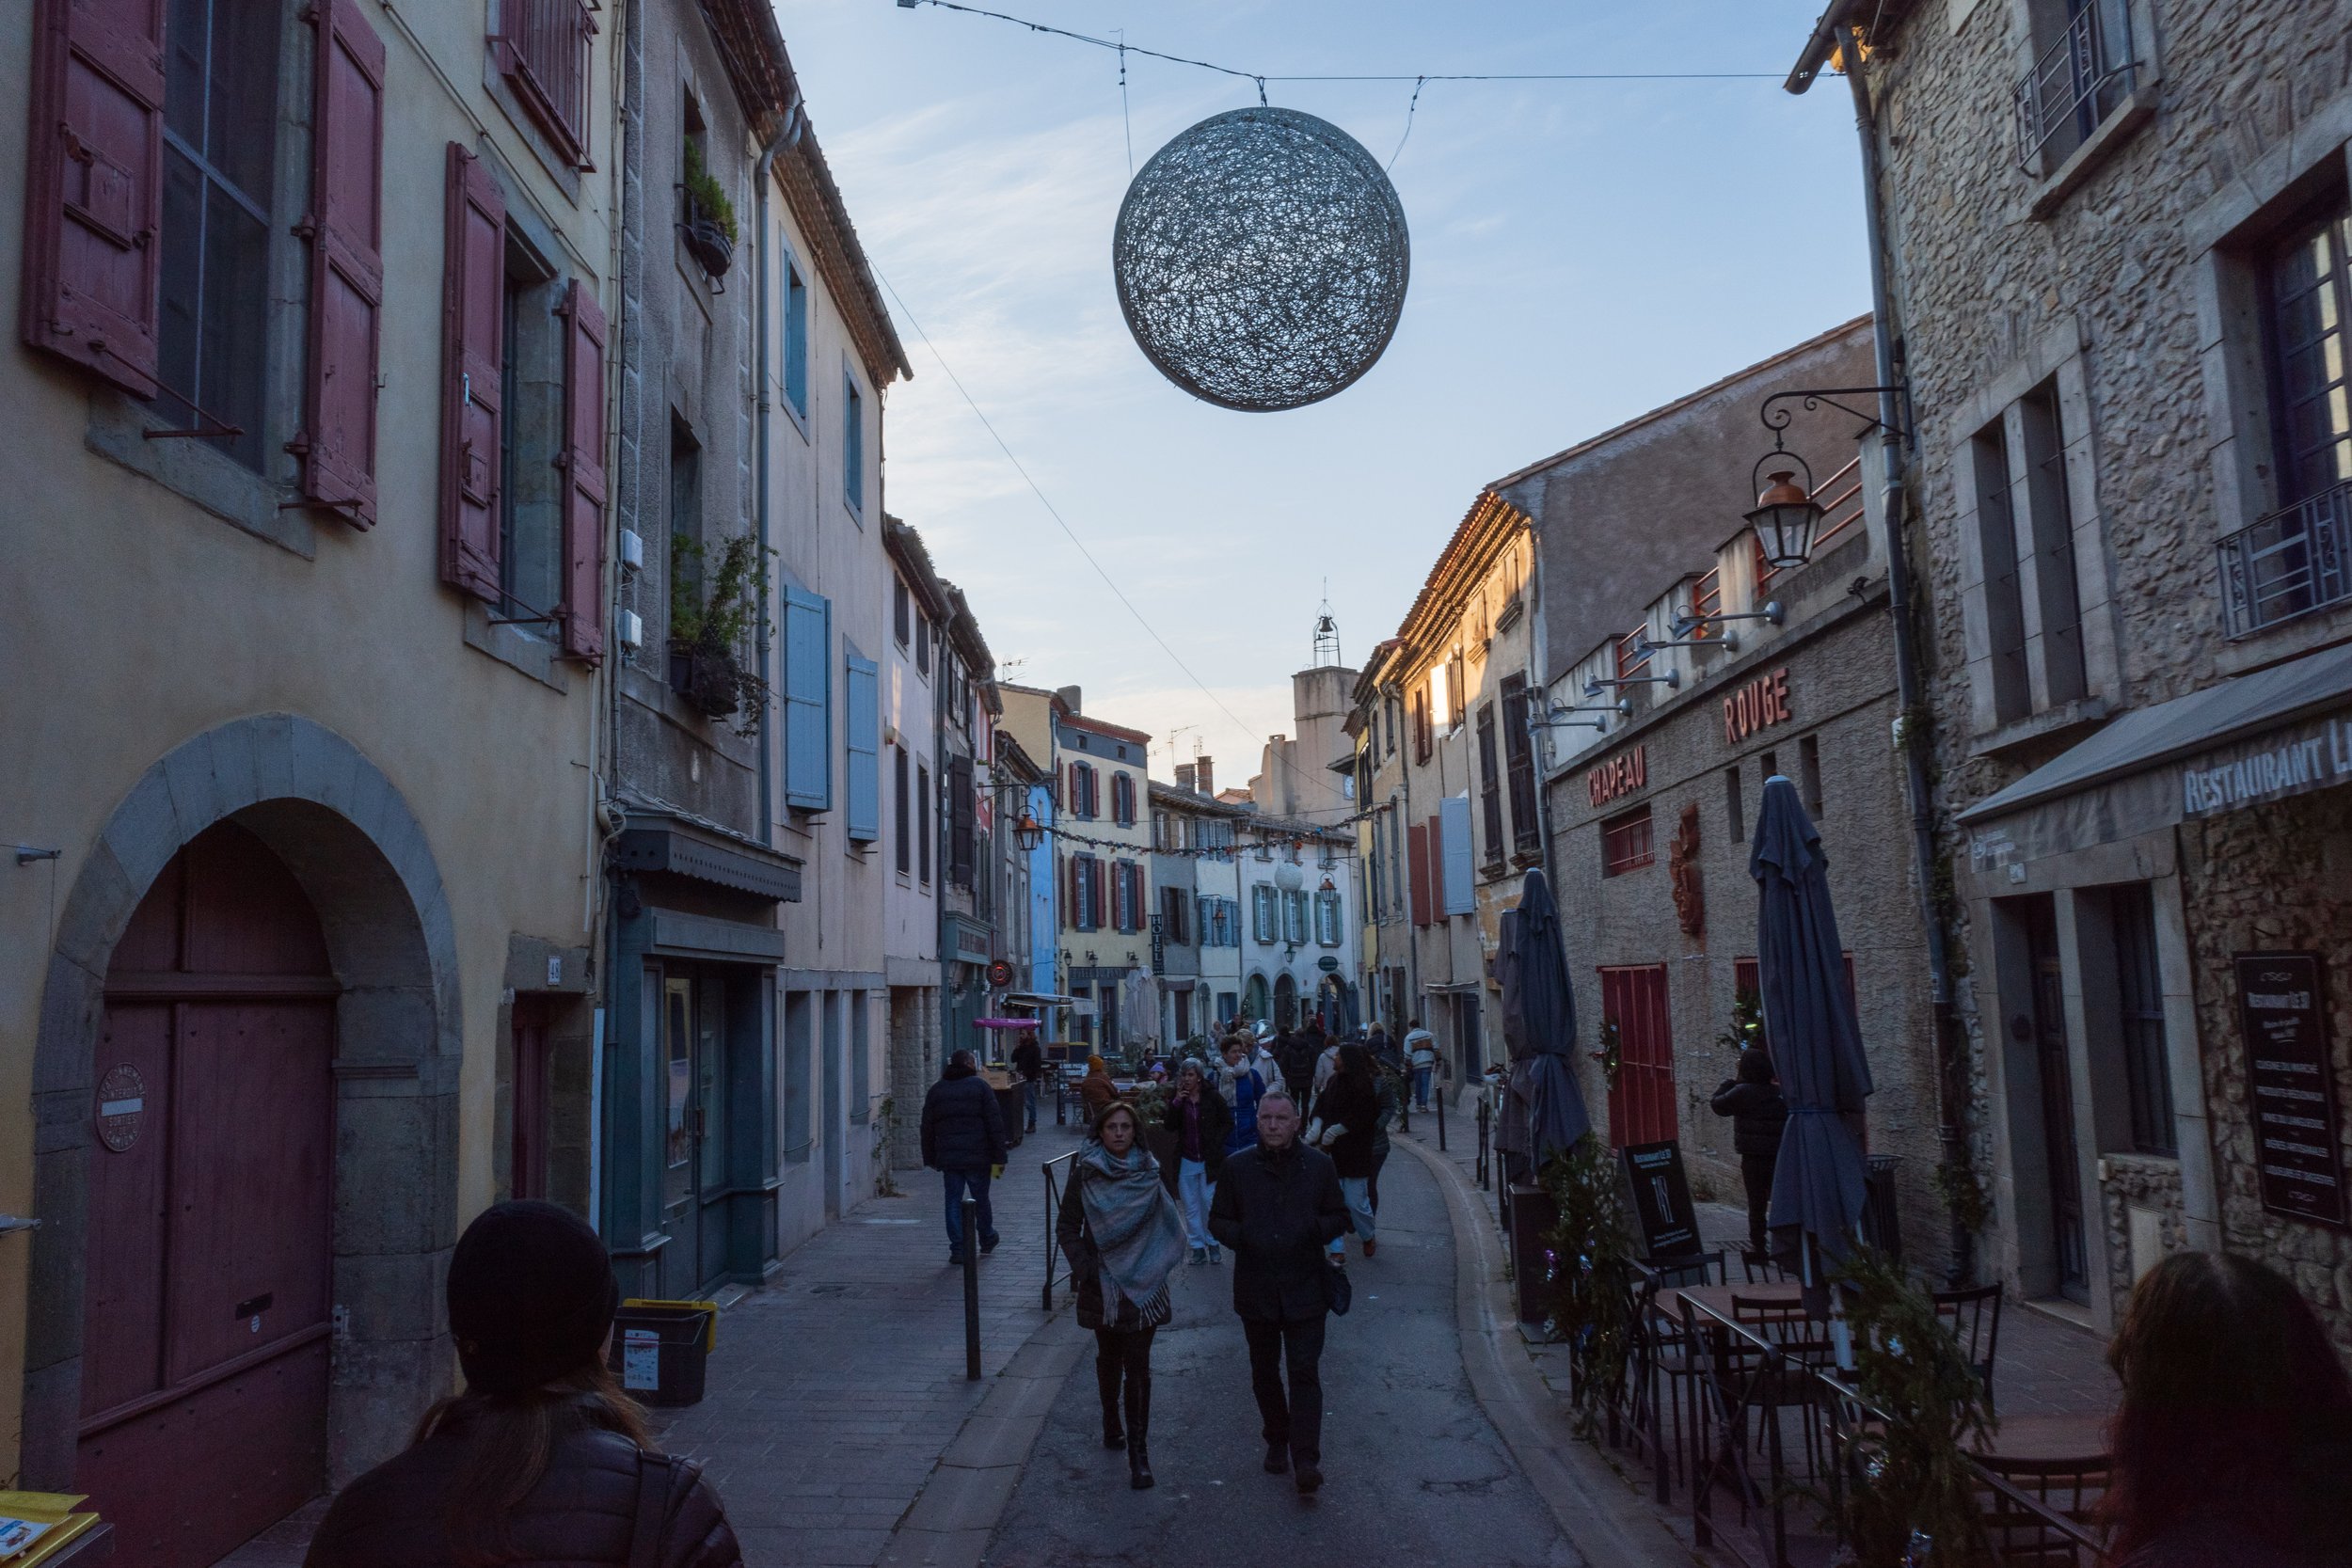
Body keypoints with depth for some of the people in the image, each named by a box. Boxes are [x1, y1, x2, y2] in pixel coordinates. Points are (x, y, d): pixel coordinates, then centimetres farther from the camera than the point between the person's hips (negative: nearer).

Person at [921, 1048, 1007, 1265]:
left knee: (953, 1202, 6)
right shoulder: (980, 1086, -1)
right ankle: (987, 1241, 30)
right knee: (981, 1199, 13)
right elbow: (995, 1124, -7)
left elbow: (927, 1129, 11)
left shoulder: (936, 1090, 9)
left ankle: (957, 1250, 2)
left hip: (948, 1158, 2)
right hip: (977, 1157, -2)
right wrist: (999, 1157, -6)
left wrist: (930, 1158, 18)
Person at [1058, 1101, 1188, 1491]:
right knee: (1108, 1356, 16)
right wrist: (1084, 1268, -9)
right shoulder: (1085, 1173, -4)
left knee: (1137, 1365, -6)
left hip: (1142, 1284, 0)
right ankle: (1111, 1423, 37)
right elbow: (1066, 1226, 0)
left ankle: (1139, 1451, -4)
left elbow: (1168, 1226, 8)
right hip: (1102, 1283, 0)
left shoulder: (1149, 1174, 0)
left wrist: (1156, 1268, -2)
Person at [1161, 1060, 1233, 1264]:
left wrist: (1216, 1142, -8)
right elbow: (1169, 1126, -6)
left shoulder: (1213, 1098, -5)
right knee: (1191, 1207, 7)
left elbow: (1227, 1122, 3)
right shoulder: (1176, 1098, 2)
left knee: (1208, 1204, -1)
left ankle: (1212, 1244, 15)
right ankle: (1198, 1248, 15)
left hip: (1209, 1160, -3)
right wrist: (1176, 1102, -16)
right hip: (1186, 1161, 3)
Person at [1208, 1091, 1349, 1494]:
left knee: (1304, 1372, -8)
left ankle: (1306, 1459, -7)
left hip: (1305, 1289, -2)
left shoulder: (1319, 1165, 1)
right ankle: (1276, 1441, 33)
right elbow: (1218, 1220, 8)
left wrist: (1314, 1230, -14)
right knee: (1264, 1373, 14)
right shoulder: (1238, 1166, 1)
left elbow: (1339, 1218, 8)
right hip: (1256, 1289, 2)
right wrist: (1243, 1238, -13)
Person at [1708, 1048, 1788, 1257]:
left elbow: (1717, 1104, -1)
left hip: (1753, 1158, -4)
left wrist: (1729, 1082, 9)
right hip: (1779, 1158, 4)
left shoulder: (1742, 1092, -12)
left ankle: (1758, 1246, 8)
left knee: (1756, 1204, 5)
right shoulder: (1780, 1093, 3)